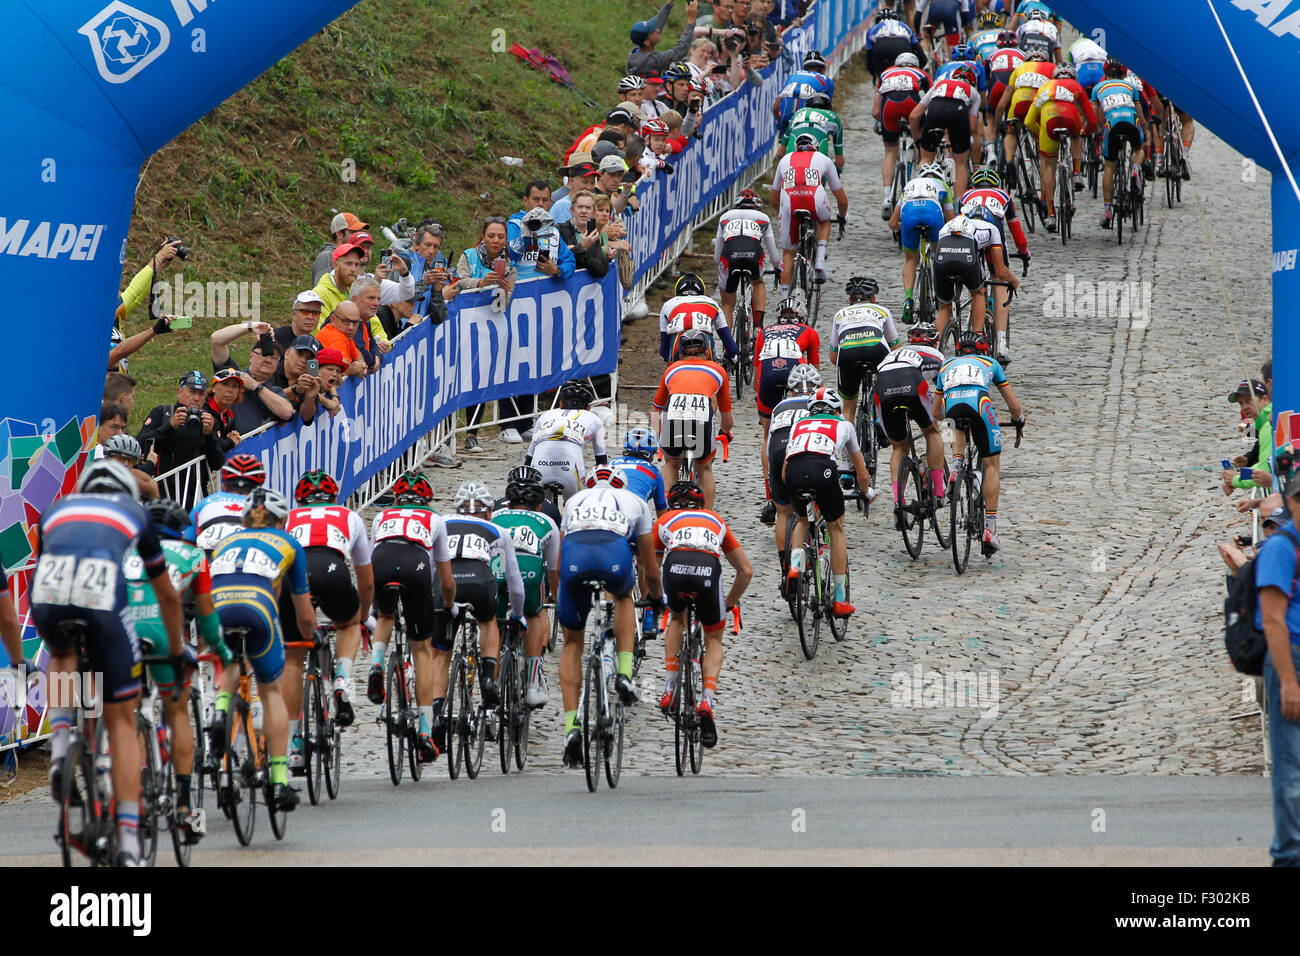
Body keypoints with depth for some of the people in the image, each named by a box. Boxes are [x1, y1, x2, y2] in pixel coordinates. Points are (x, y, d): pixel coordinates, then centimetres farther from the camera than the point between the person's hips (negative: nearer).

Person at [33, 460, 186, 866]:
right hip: (102, 598, -2)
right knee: (122, 722, 14)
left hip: (47, 595, 2)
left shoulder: (57, 509, 36)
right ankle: (128, 842, 7)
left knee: (62, 657, 39)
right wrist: (177, 649, 59)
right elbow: (168, 595, 42)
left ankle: (60, 745, 12)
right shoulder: (134, 511, 33)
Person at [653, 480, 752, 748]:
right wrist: (729, 603, 50)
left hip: (675, 565, 0)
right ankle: (707, 701, -1)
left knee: (677, 620, 34)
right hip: (709, 568, 0)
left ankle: (669, 688, 23)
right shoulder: (716, 520, 38)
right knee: (714, 641, 21)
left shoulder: (665, 520, 35)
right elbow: (746, 570, 36)